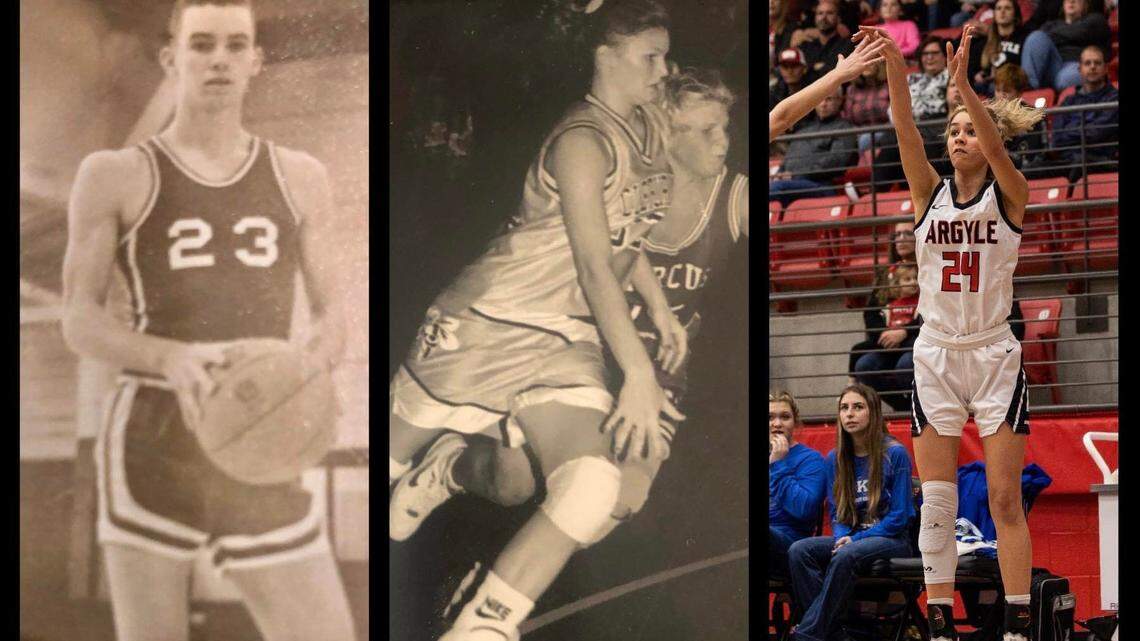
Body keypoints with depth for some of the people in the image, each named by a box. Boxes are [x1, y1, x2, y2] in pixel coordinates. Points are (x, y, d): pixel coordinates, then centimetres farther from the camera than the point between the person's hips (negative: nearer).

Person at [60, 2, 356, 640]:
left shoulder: (300, 179, 13)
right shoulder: (115, 176, 4)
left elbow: (333, 320, 13)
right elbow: (80, 322, -1)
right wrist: (170, 359, -22)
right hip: (154, 447, -3)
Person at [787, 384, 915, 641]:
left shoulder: (894, 453, -5)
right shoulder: (835, 459, 10)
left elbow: (899, 516, -7)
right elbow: (836, 513, 14)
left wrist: (854, 540, -14)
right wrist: (842, 537, -9)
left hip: (892, 540, -5)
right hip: (851, 538, 5)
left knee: (846, 556, -37)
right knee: (798, 550, -24)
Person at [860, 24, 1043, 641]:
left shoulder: (1008, 196, -1)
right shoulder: (929, 193, 5)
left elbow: (996, 147, -21)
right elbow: (906, 132, -9)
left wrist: (963, 84, -36)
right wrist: (893, 64, -25)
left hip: (994, 356, -2)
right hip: (936, 354, 2)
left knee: (1005, 499, -4)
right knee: (937, 501, 0)